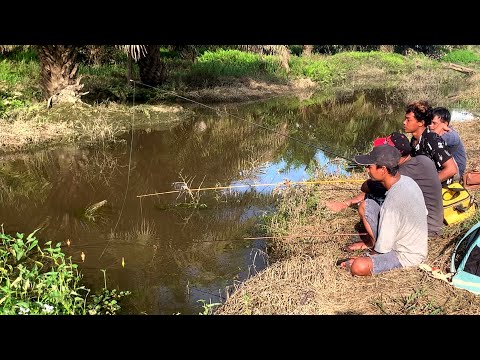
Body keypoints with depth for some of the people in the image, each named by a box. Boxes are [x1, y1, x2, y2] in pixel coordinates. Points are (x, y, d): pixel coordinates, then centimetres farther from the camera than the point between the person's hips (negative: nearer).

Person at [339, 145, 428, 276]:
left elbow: (383, 247, -25)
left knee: (358, 267, -30)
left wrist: (368, 255, -4)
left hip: (407, 256, -9)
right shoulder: (407, 180, -6)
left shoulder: (392, 202, -33)